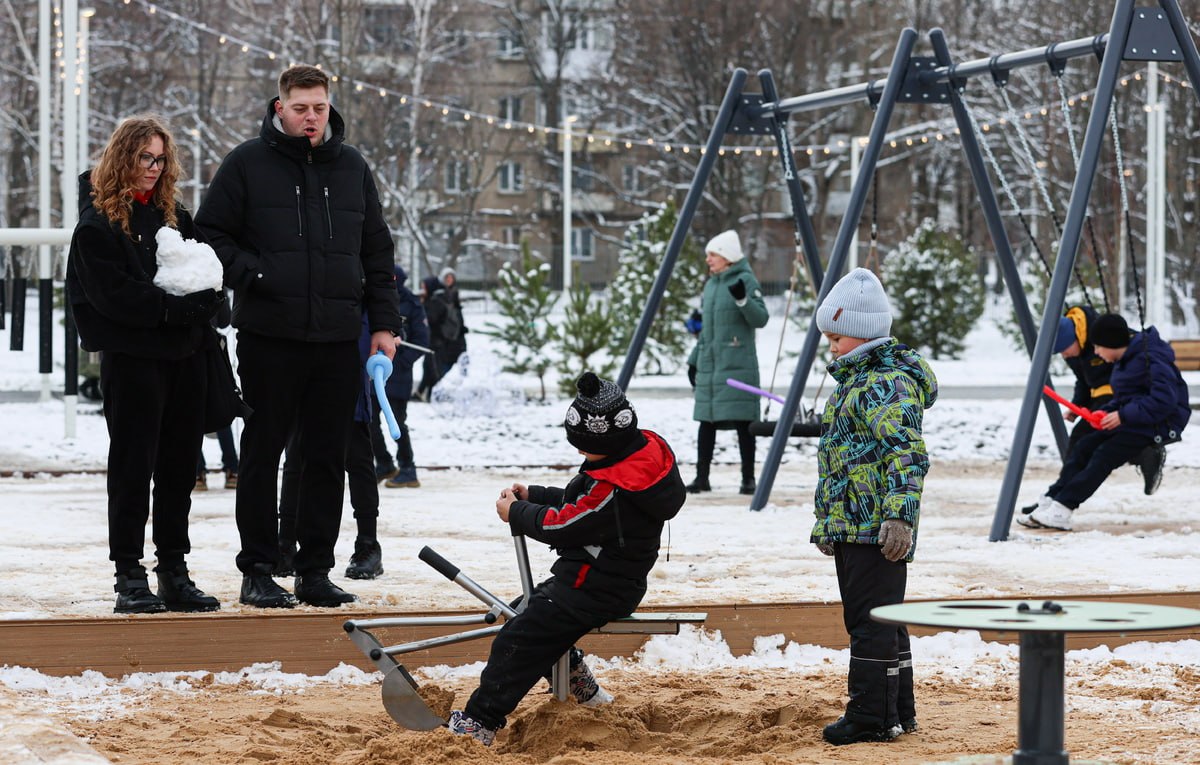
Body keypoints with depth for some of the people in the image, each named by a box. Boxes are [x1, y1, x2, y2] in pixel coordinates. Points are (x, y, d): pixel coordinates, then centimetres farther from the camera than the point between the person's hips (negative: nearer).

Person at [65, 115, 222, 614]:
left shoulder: (173, 214, 15)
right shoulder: (98, 222, -5)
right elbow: (114, 293, -14)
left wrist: (203, 299, -8)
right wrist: (175, 308, -20)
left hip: (183, 353, 6)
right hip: (132, 355, -6)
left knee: (180, 465, 8)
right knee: (133, 465, -3)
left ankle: (175, 572, 14)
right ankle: (130, 577, 1)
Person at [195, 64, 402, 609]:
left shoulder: (352, 168, 13)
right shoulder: (247, 165, 1)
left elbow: (377, 251, 16)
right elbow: (210, 234, 1)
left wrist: (383, 322, 10)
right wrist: (250, 275, -14)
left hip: (338, 339, 4)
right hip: (268, 337, -3)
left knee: (327, 457, 6)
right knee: (262, 454, 1)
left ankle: (316, 571, 13)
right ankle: (258, 571, 8)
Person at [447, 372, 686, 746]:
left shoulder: (615, 489, -30)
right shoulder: (644, 449, 1)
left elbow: (562, 527, -19)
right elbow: (584, 504, 14)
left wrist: (516, 514, -3)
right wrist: (533, 496, 7)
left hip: (596, 591, -11)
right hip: (610, 579, 11)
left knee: (518, 640, -11)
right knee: (530, 611, 25)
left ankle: (479, 723, -10)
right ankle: (580, 686, 31)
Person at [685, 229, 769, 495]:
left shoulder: (746, 280, -5)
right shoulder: (711, 284, 16)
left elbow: (760, 319, -12)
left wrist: (743, 300, -28)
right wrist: (694, 359, 19)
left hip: (737, 364, -7)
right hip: (709, 364, 7)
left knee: (742, 421, -5)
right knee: (706, 419, 5)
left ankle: (748, 479, 1)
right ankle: (702, 477, 10)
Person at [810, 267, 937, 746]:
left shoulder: (888, 383, -14)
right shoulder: (853, 381, 19)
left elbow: (908, 454, -25)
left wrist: (900, 515, -34)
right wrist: (825, 522, 30)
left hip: (878, 530, -11)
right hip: (850, 526, 11)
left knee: (872, 620, -7)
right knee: (876, 619, 15)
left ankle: (872, 716, -3)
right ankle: (898, 712, 23)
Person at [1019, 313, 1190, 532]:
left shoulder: (1151, 360, -19)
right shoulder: (1124, 359, 11)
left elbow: (1164, 401, -27)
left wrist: (1124, 415, -24)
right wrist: (1106, 412, 2)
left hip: (1159, 424, -10)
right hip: (1131, 421, 10)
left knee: (1104, 456, -23)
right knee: (1083, 447, -6)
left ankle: (1061, 511, -29)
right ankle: (1048, 503, -14)